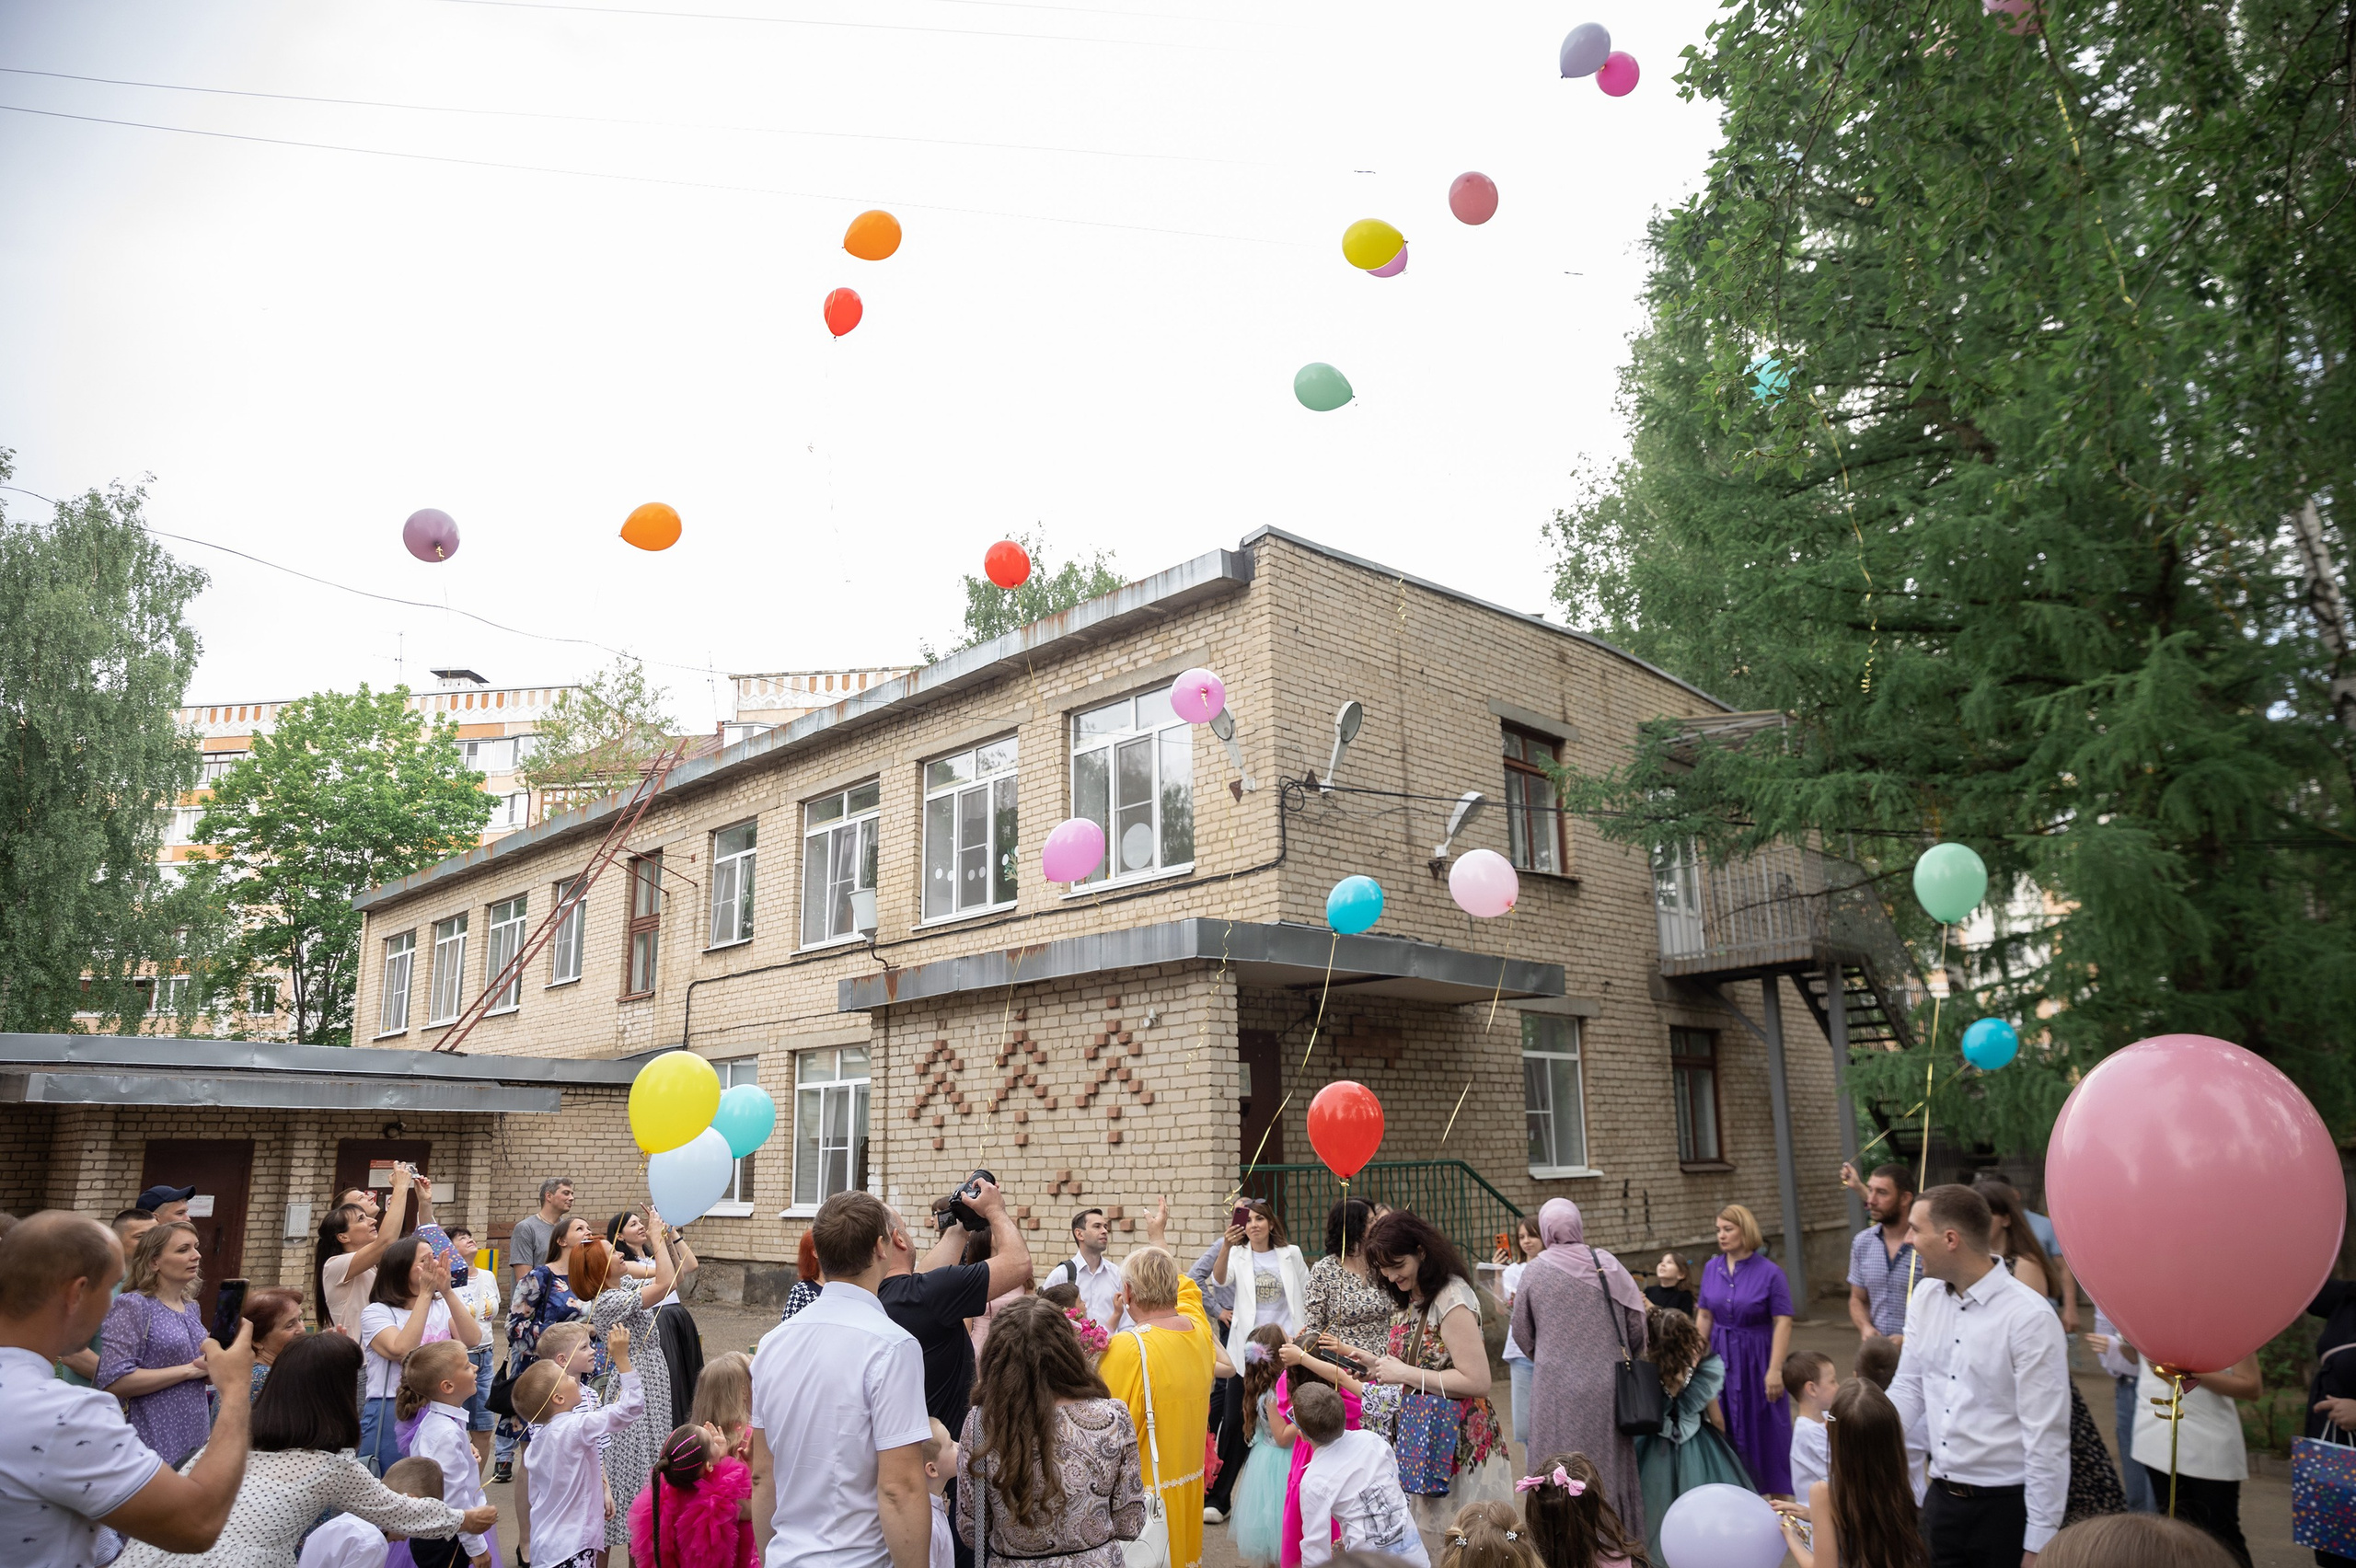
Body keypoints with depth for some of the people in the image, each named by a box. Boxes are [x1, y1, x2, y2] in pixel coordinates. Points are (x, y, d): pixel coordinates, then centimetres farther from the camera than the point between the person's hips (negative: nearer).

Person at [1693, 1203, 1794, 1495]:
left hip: (1756, 1360, -4)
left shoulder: (1769, 1272, -11)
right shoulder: (1712, 1268, 3)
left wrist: (1775, 1369, -18)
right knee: (1727, 1432, 9)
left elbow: (1783, 1322, -13)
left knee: (1766, 1432, 4)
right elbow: (1704, 1316, 8)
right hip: (1721, 1358, 4)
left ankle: (1780, 1498, 17)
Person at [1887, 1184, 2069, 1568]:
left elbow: (2047, 1439, -15)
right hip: (1940, 1497, 5)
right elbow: (1907, 1389, 5)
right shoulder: (1925, 1297, 1)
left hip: (2005, 1507, -5)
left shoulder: (2030, 1317, -17)